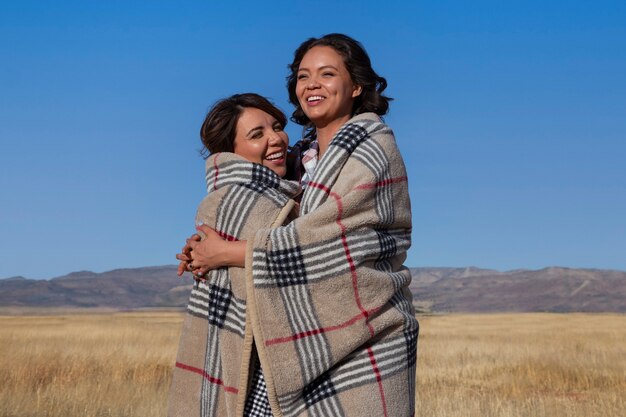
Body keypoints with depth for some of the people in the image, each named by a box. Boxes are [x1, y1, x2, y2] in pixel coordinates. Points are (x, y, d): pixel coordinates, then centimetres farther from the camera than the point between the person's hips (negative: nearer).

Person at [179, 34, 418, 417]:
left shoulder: (372, 149, -10)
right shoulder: (310, 156, 12)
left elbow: (323, 235, -18)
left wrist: (227, 253, -11)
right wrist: (210, 249, -3)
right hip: (318, 342, 7)